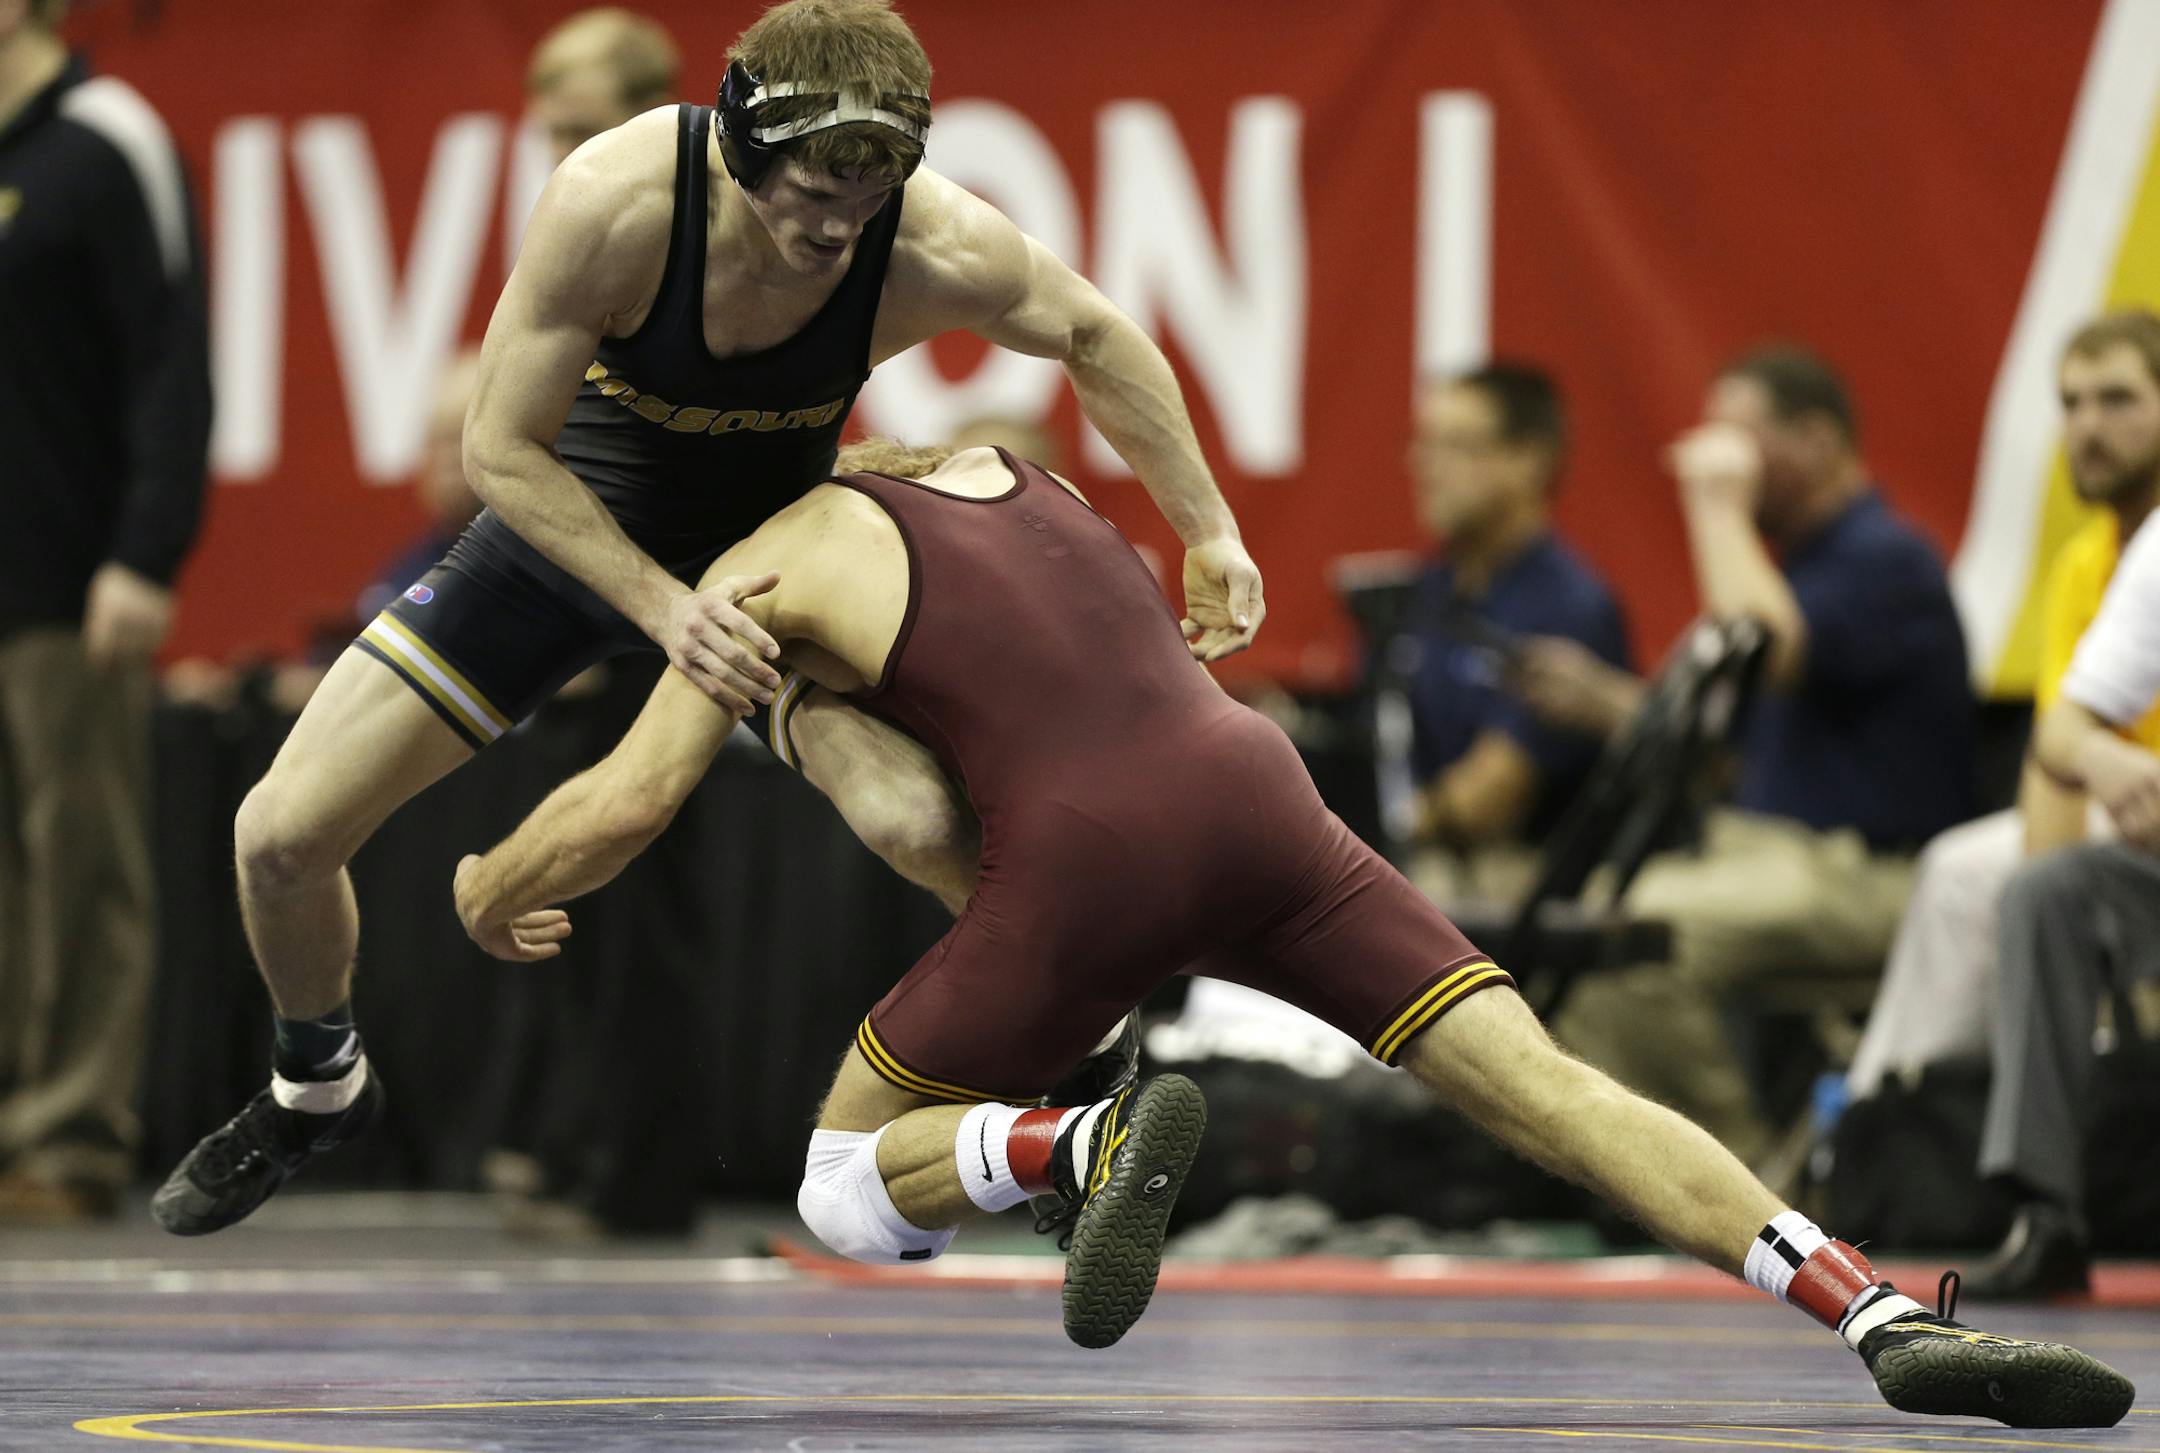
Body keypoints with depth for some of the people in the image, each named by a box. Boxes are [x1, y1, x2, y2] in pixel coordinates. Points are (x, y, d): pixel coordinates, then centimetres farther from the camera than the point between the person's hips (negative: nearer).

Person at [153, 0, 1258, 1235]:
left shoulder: (934, 247, -30)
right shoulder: (615, 202, -35)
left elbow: (1096, 335, -7)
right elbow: (503, 450, -24)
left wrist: (1210, 533, 1)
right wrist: (663, 611, -32)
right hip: (568, 529, 0)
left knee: (928, 826, -28)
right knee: (283, 835, -5)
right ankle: (318, 1086, 27)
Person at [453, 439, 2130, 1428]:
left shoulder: (769, 567, 13)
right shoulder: (997, 467, 29)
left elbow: (620, 808, 8)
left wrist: (493, 890, 29)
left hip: (1088, 853, -4)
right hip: (1252, 791, 5)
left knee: (845, 1185, 14)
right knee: (1547, 1083, -3)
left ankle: (1091, 1142, -19)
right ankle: (1886, 1314, -25)